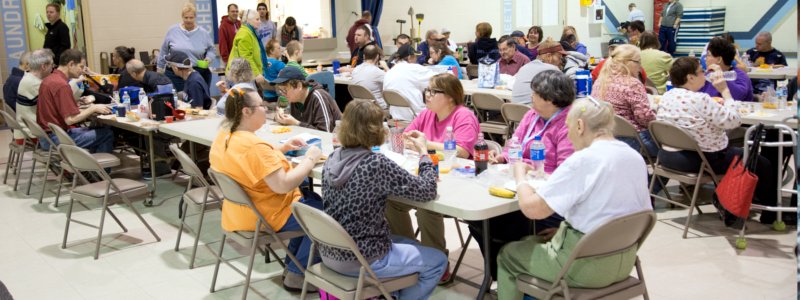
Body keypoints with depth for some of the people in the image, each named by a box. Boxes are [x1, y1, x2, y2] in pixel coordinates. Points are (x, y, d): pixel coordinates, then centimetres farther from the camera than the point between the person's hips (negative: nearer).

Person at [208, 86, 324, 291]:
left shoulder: (223, 137, 1)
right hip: (269, 217, -10)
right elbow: (283, 185, -32)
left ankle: (292, 264, 29)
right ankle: (296, 275, 11)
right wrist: (310, 159, -19)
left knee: (311, 198, 25)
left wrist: (283, 148, 8)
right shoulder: (254, 145, -31)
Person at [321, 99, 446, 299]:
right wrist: (424, 152, -2)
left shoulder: (333, 159, -3)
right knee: (437, 261, 13)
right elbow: (428, 192, -15)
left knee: (411, 244, 30)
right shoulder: (377, 164, -24)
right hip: (362, 260, -8)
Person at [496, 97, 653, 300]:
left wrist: (520, 177, -1)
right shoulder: (636, 158, 3)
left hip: (585, 267, -8)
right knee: (538, 241, 28)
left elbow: (531, 208, -23)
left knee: (507, 254, 15)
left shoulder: (582, 161, -20)